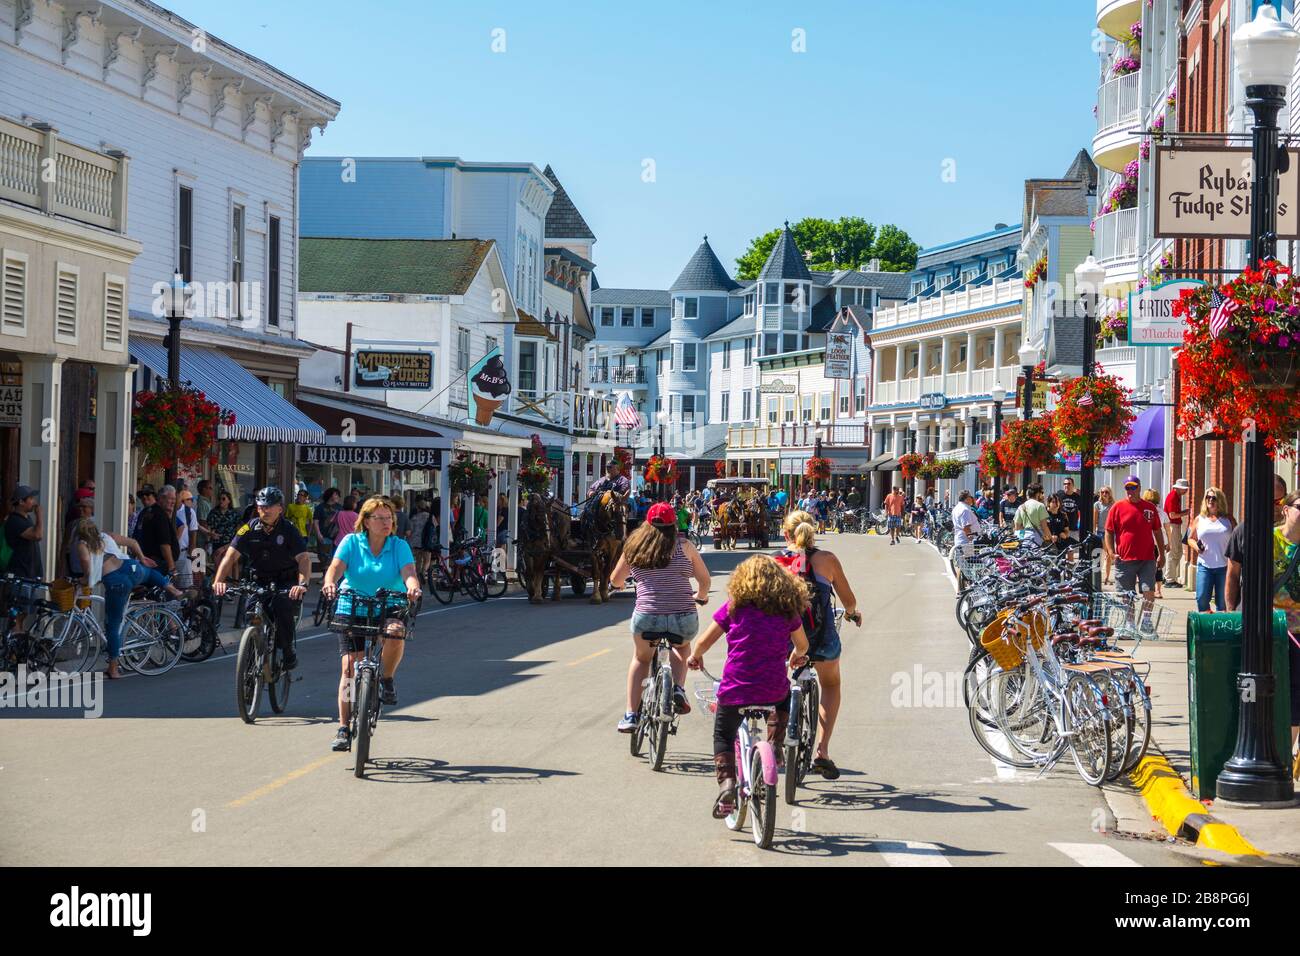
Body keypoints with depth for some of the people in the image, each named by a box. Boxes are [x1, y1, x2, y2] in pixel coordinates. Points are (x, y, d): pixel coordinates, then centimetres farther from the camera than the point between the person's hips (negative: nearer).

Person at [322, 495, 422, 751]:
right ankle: (344, 728, 1)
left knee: (395, 633, -34)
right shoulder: (351, 542, -1)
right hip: (351, 609, 0)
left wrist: (413, 587, -39)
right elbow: (336, 567, -15)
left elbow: (408, 572, -15)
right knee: (349, 667, -8)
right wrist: (330, 584, -37)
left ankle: (386, 679, -5)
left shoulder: (399, 546, 0)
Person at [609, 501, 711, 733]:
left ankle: (631, 716, 21)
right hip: (684, 619, 0)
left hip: (646, 618, 1)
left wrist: (619, 583, 42)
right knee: (681, 649, 36)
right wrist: (700, 596, 34)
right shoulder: (684, 545, 5)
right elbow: (705, 581, 11)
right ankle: (678, 688, 11)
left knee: (641, 658, 31)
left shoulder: (634, 546, 8)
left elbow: (615, 581, 18)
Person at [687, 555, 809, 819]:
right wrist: (796, 656, 41)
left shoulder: (735, 606, -1)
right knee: (785, 697, 37)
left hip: (734, 690, -1)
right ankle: (775, 747, 25)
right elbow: (802, 644, 18)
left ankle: (726, 782, -2)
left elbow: (703, 641, 1)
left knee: (723, 736, 20)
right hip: (773, 690, 1)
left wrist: (694, 657, 22)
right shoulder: (787, 609, 4)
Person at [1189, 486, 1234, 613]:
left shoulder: (1228, 519, 8)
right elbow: (1190, 538, 18)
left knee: (1223, 601, 0)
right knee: (1202, 597, -10)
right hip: (1205, 565, 0)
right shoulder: (1199, 519, 11)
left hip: (1224, 566, 0)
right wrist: (1196, 546, -5)